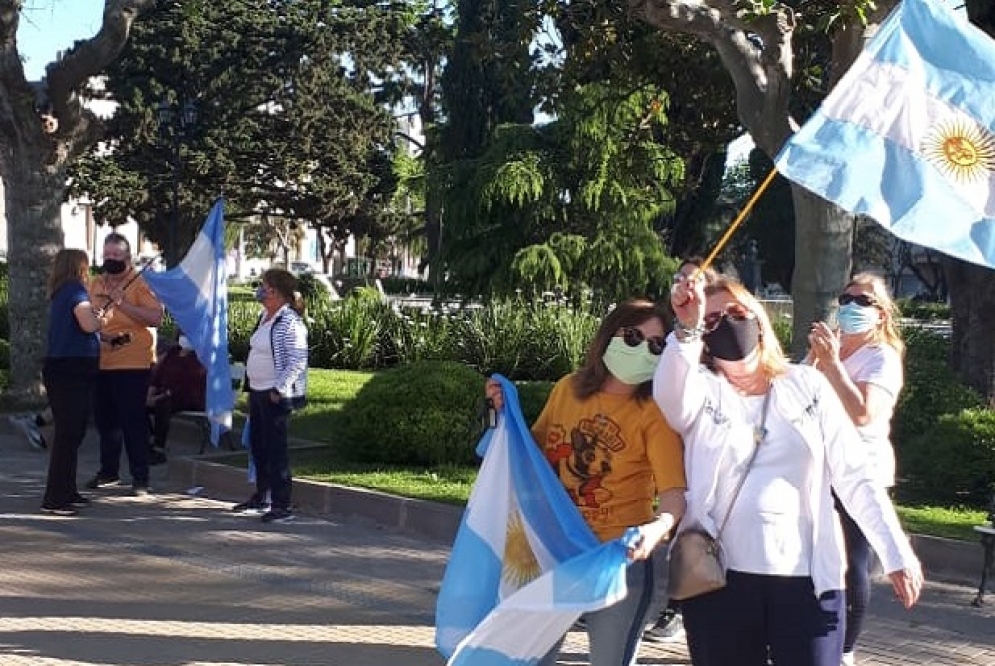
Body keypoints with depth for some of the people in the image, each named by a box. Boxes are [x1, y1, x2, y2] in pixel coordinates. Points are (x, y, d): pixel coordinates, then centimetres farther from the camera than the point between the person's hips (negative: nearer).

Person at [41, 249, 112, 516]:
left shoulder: (60, 292, 16)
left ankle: (67, 492, 22)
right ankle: (54, 498, -9)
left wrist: (97, 315, 9)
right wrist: (104, 317, -3)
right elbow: (88, 324, -22)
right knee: (68, 434, -9)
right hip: (72, 371, -10)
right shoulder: (75, 289, -11)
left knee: (71, 433, 15)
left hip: (62, 370, 10)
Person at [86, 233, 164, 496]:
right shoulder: (95, 284, 13)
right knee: (104, 419, 15)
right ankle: (108, 471, 29)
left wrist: (123, 303, -24)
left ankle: (140, 478, 2)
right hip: (101, 362, 6)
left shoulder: (141, 283, -6)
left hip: (132, 363, -6)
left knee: (133, 422, -4)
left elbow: (156, 317, -17)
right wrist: (96, 331, -1)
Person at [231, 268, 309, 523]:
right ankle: (261, 498, 30)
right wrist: (253, 387, 19)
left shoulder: (289, 322, -17)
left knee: (275, 447, -8)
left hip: (276, 395, -10)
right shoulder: (265, 317, 13)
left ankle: (282, 506, -3)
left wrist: (279, 389, -22)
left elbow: (298, 361, -21)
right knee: (257, 445, 17)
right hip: (257, 391, 10)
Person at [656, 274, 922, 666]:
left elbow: (853, 477, 5)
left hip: (809, 579, 0)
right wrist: (687, 328, -36)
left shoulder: (808, 385, 7)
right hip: (719, 580, 0)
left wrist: (897, 554, 0)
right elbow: (670, 397, -22)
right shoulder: (702, 389, 4)